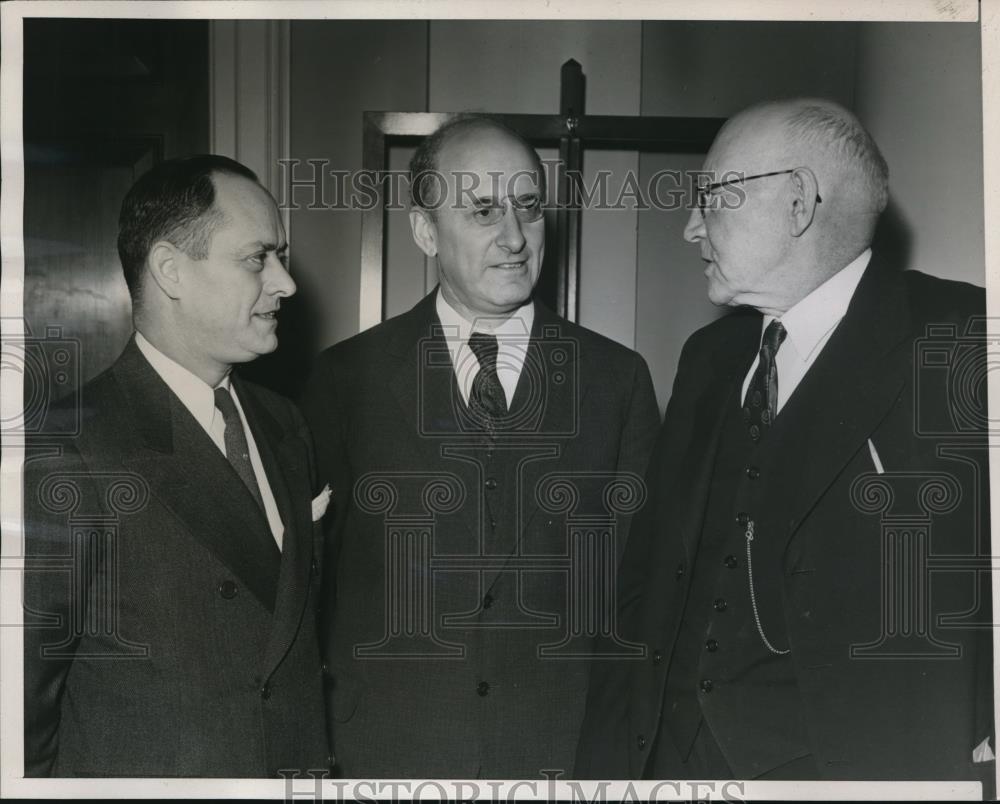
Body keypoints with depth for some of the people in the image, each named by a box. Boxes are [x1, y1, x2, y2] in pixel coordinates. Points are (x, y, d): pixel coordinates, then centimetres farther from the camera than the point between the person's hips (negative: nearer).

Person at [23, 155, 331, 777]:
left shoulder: (285, 425, 4)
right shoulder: (69, 453, -18)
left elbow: (302, 621, 10)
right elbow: (26, 696, -15)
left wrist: (317, 758, 4)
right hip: (136, 771, -6)